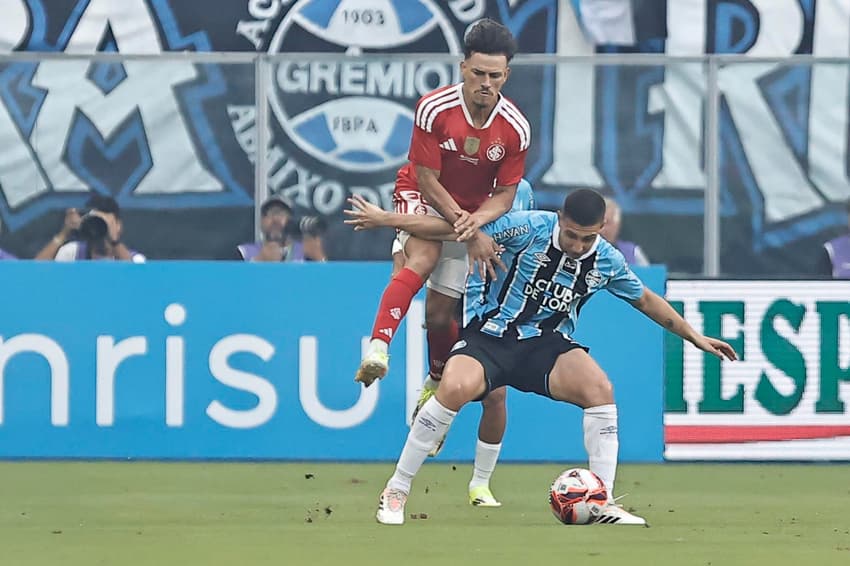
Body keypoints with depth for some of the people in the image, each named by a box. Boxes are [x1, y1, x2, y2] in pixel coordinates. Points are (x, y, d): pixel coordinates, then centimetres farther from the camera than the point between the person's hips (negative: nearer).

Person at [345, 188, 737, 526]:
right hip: (488, 338, -3)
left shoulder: (607, 261, -2)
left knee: (599, 389, -25)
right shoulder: (531, 227, -15)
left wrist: (694, 337, 21)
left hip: (545, 345, 3)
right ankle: (396, 492, -17)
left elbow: (646, 300, 18)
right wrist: (385, 219, -9)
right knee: (456, 388, -34)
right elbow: (457, 229, -10)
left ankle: (603, 505, -15)